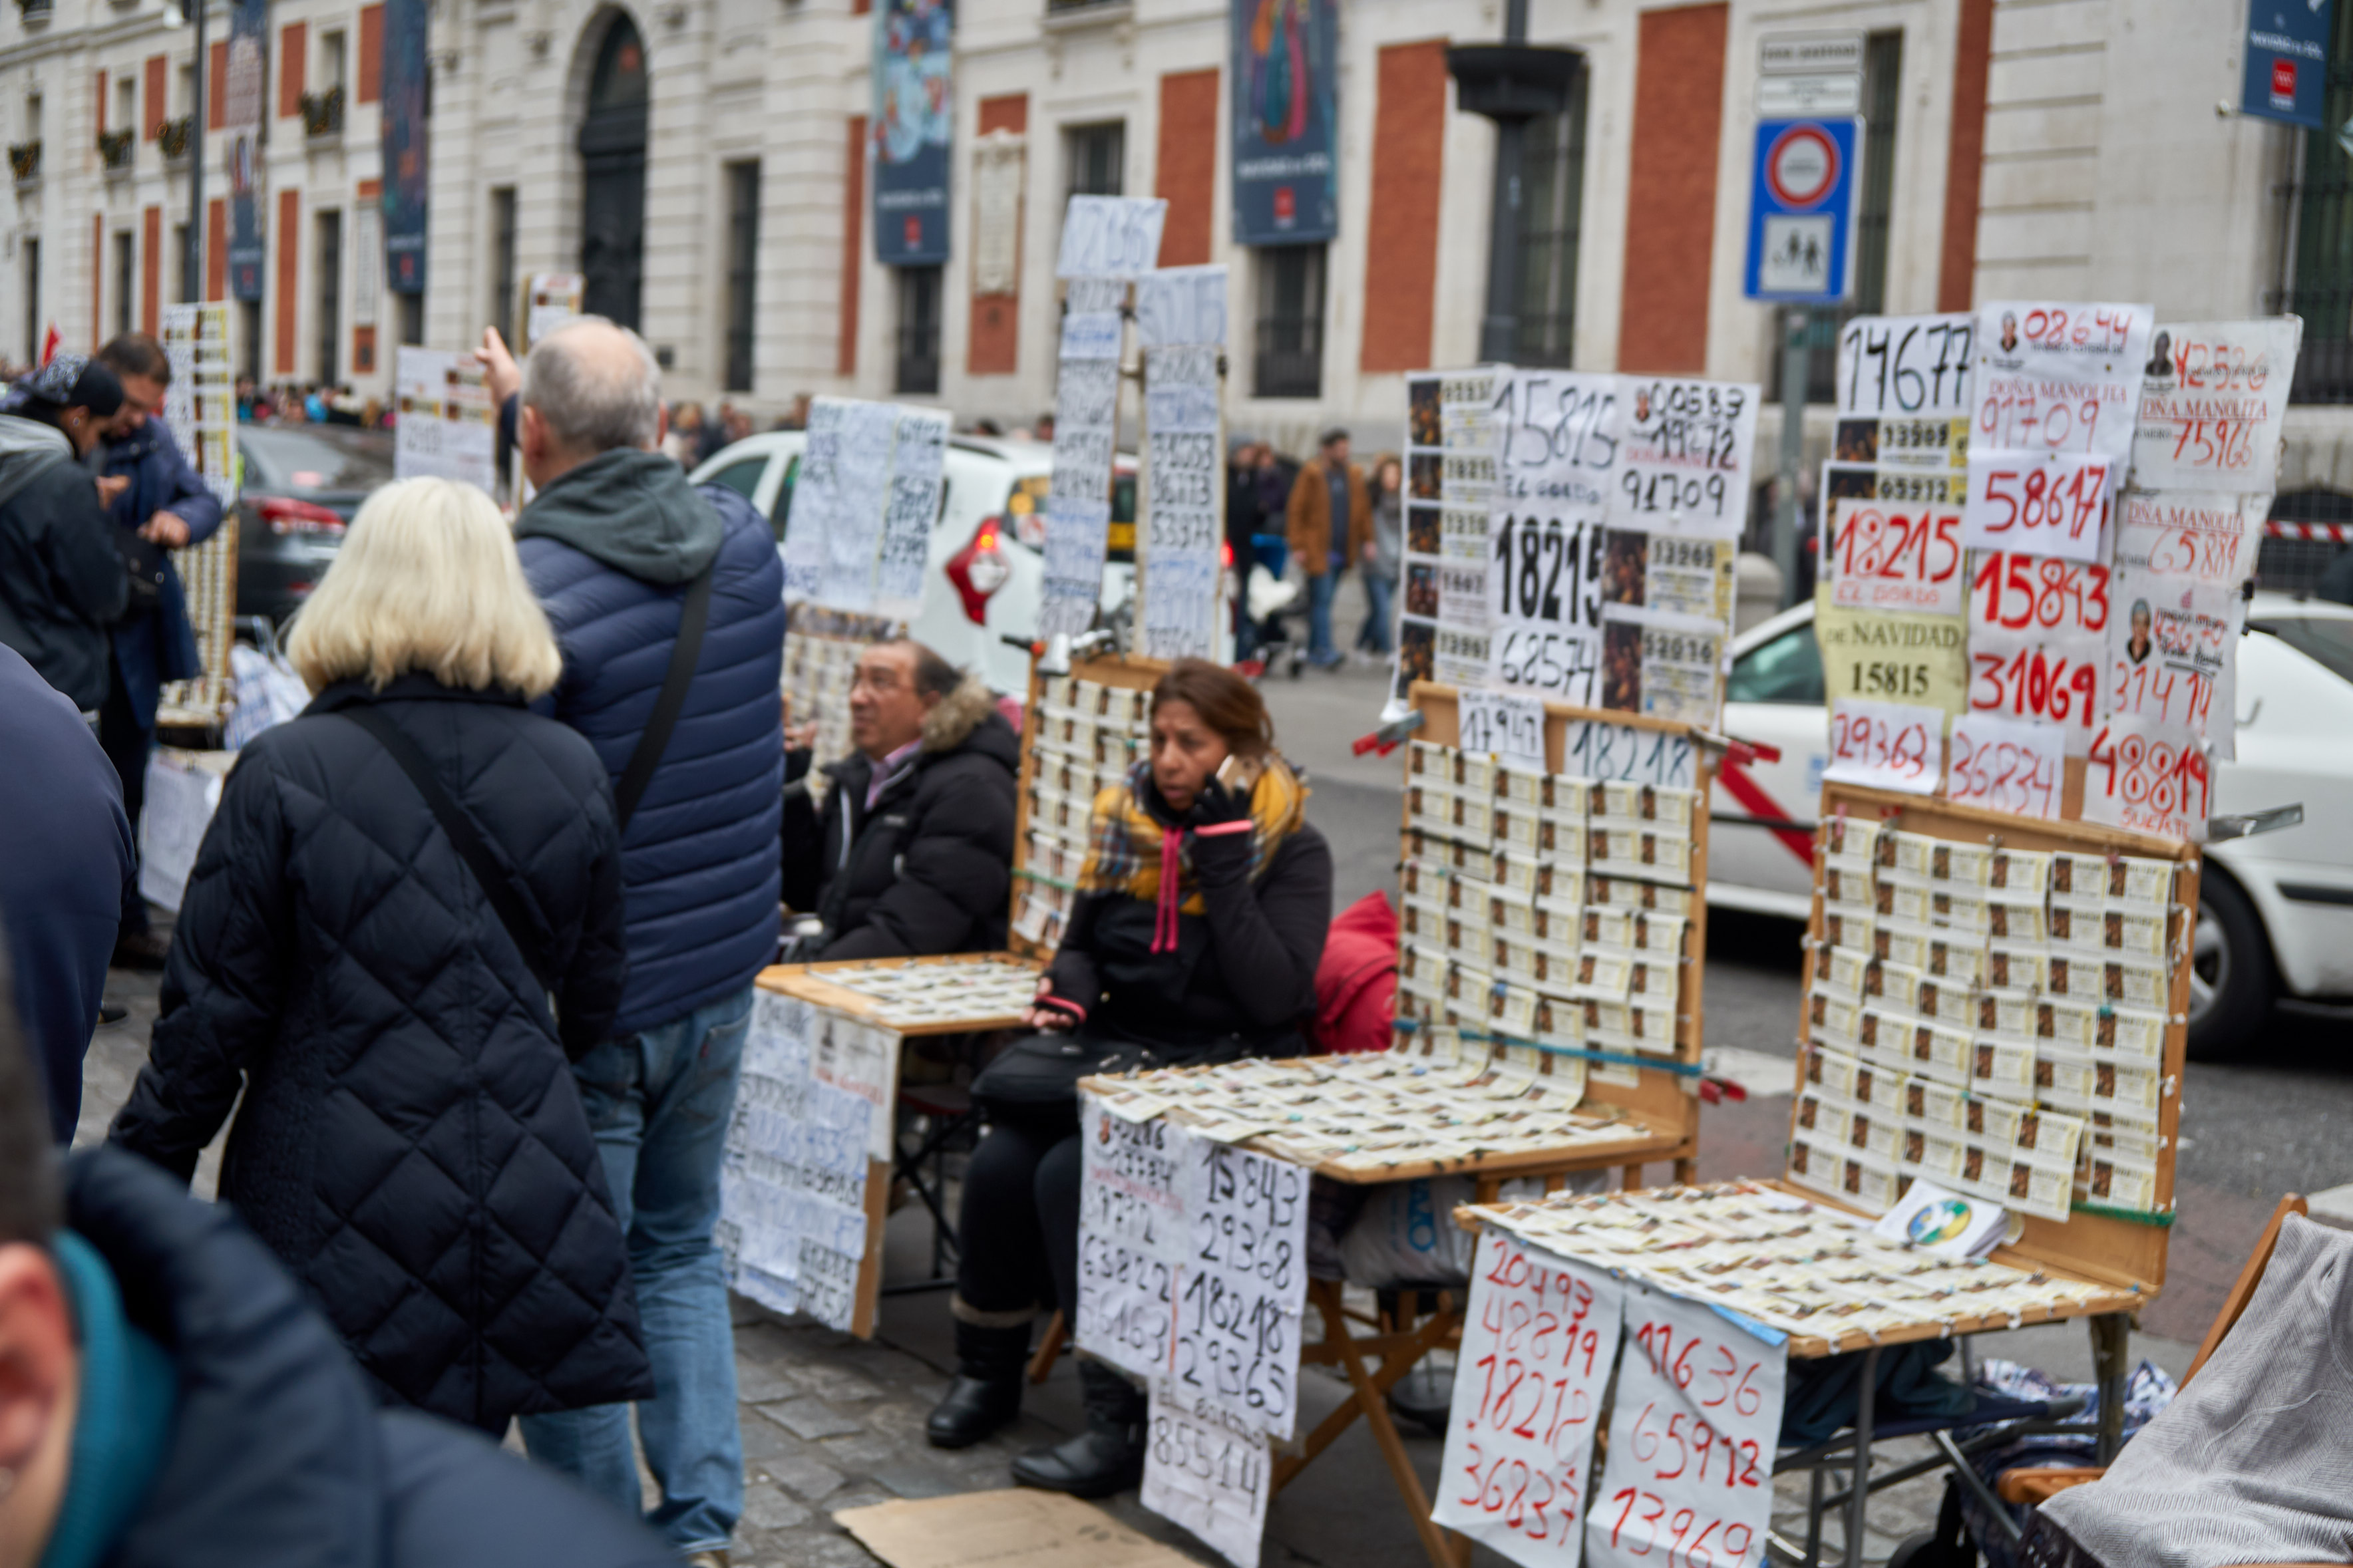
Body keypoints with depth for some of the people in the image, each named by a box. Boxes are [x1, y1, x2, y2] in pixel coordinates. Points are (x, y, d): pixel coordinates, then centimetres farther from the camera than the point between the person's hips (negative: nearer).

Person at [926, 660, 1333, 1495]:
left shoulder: (1290, 849, -6)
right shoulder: (1126, 821, 10)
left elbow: (1273, 998, -19)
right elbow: (1082, 944, 23)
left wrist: (1224, 856, -20)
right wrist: (1067, 990, -2)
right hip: (1115, 1050, 5)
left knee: (1074, 1173, -29)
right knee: (1000, 1161, -21)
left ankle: (1123, 1422, -21)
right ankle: (986, 1373, 3)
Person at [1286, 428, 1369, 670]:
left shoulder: (1353, 478, 12)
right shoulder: (1311, 475, -5)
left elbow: (1363, 511, 17)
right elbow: (1295, 511, -4)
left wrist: (1367, 540, 5)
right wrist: (1298, 547, -9)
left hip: (1342, 551, 5)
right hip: (1318, 551, -5)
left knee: (1321, 600, 11)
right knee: (1321, 599, -11)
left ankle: (1314, 650, 18)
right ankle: (1324, 650, -16)